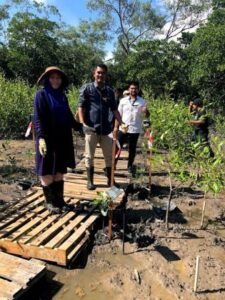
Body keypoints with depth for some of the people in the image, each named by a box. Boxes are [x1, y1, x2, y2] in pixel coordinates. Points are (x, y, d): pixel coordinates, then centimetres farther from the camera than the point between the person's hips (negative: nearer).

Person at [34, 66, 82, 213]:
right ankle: (50, 202, 17)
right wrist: (41, 138, -22)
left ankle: (60, 200, 22)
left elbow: (68, 117, 18)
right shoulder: (41, 95, -5)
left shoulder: (62, 96, 12)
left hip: (62, 140, 6)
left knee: (59, 171, 11)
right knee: (47, 171, 5)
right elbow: (38, 119, -12)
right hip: (48, 140, -6)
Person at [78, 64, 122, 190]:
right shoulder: (87, 88, 1)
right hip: (91, 128, -3)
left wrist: (122, 124, 5)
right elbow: (81, 107, -3)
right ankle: (90, 181, 19)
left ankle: (110, 180, 22)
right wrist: (83, 123, -14)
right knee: (90, 156, 6)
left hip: (106, 128, 3)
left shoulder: (110, 91, 11)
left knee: (109, 156, 8)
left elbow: (114, 109, 14)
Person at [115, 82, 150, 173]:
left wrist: (146, 111, -20)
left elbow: (146, 116, 3)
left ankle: (130, 165, 25)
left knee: (132, 149, 9)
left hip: (135, 129, 0)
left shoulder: (142, 102, 1)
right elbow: (119, 114, 7)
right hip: (123, 129, 1)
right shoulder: (123, 101, 4)